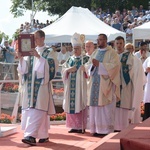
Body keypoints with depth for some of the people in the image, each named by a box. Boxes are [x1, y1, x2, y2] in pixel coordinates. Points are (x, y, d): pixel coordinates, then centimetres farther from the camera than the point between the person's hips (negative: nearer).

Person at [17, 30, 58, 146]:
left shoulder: (49, 52, 2)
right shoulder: (31, 51, 16)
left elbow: (51, 65, -14)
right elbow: (25, 68, 9)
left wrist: (39, 57, -22)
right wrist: (21, 59, -9)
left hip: (42, 84, -6)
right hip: (31, 84, 6)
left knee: (37, 109, -13)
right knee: (29, 109, 5)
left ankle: (31, 135, -22)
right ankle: (44, 135, 16)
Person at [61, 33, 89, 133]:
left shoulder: (85, 59, 2)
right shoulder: (70, 59, 15)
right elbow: (63, 70, 10)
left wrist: (79, 69, -20)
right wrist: (69, 70, -9)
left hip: (80, 85, -5)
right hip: (70, 86, 5)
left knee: (80, 105, -5)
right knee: (71, 105, 3)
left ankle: (81, 127, 0)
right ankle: (74, 126, 10)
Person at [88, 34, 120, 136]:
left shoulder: (111, 52, -3)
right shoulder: (97, 52, 17)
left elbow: (114, 66, -15)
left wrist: (99, 64, -17)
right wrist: (93, 65, -3)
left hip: (106, 84, -6)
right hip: (96, 82, 7)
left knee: (105, 107, -7)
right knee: (96, 106, 3)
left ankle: (106, 129, -2)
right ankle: (97, 128, 7)